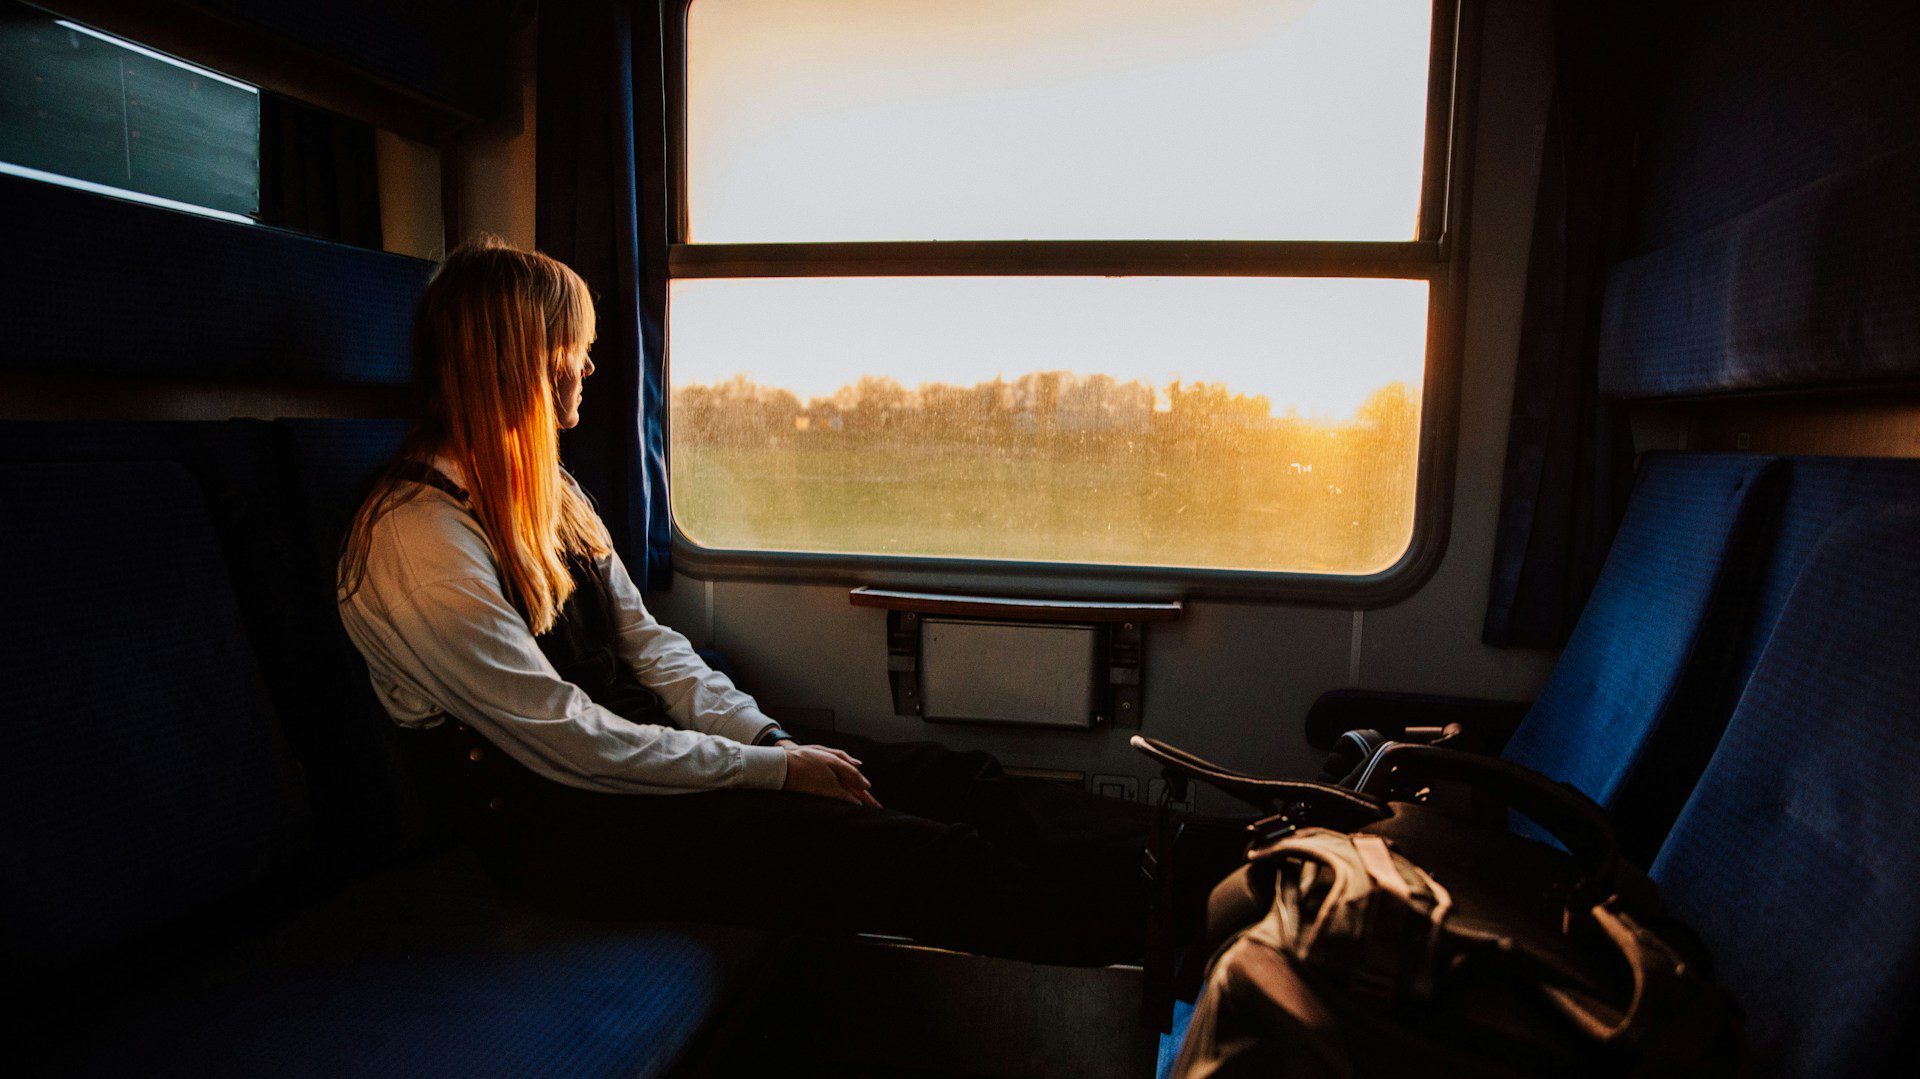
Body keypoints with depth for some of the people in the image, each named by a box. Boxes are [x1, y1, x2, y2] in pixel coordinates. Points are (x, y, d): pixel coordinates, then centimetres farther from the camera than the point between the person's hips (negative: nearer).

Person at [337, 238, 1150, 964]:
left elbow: (646, 640, 8)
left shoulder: (545, 490, 10)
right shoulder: (417, 537, -18)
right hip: (560, 824, -8)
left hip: (639, 749, 8)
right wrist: (770, 769, -16)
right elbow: (564, 740, -20)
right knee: (916, 857, -20)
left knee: (937, 775, -7)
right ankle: (1152, 920, -9)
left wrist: (770, 738, -4)